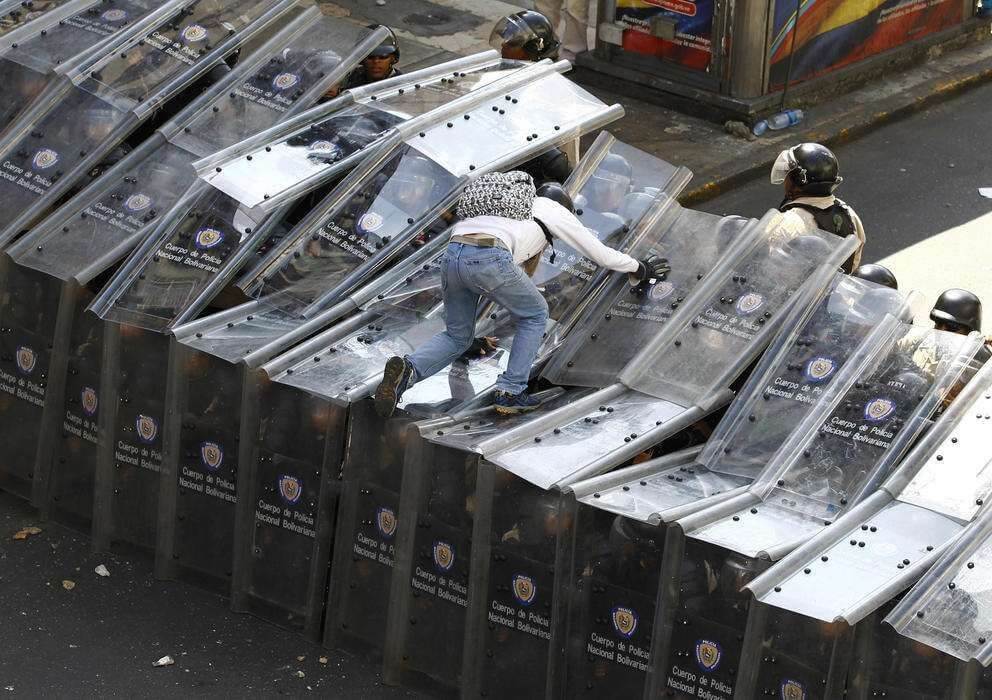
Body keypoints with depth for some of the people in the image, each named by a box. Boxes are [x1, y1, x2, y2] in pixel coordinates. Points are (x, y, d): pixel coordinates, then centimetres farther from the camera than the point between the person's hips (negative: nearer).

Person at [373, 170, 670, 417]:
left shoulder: (511, 206, 40)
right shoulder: (554, 210, 23)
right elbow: (600, 253, 29)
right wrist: (640, 268, 44)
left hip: (452, 258, 6)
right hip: (490, 261, -6)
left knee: (457, 337, 21)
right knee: (535, 315, 20)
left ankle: (406, 371, -7)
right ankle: (511, 392, 11)